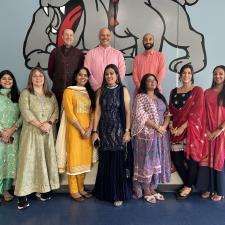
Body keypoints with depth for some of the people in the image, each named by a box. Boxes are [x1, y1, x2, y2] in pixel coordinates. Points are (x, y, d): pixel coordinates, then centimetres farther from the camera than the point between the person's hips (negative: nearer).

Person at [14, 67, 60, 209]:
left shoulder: (51, 95, 15)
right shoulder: (26, 93, 3)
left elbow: (56, 110, 4)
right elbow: (25, 111, -9)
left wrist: (49, 123, -14)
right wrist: (40, 125, -16)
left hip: (49, 133, 4)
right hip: (31, 132, -4)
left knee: (47, 159, 5)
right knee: (29, 159, -5)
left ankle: (43, 189, 15)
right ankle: (23, 195, -2)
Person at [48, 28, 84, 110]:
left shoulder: (79, 53, 7)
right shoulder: (55, 52, 9)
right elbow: (50, 70, 12)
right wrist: (57, 81, 11)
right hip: (58, 89, 1)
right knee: (58, 111, 3)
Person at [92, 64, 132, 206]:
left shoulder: (123, 90, 0)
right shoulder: (101, 91, 7)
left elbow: (128, 112, -3)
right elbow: (98, 112, 4)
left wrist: (127, 131, -9)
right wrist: (95, 131, -1)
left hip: (119, 131, -2)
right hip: (104, 131, 3)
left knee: (119, 162, 0)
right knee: (105, 163, 7)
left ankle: (119, 194, 13)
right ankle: (105, 192, 23)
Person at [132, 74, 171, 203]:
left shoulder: (161, 98, 17)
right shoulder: (141, 97, -3)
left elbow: (167, 114, 12)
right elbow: (140, 116, -14)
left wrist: (164, 126, -8)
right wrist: (157, 127, -17)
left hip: (161, 135, 6)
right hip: (147, 135, -6)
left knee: (157, 161, 9)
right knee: (147, 161, -1)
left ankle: (152, 188, 22)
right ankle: (146, 191, 11)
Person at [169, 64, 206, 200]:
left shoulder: (197, 90, -1)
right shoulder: (174, 92, 13)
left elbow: (196, 113, -9)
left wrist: (183, 127, -14)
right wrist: (171, 125, -3)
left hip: (191, 130, -4)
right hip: (177, 130, 4)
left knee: (191, 158, 0)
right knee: (176, 159, 4)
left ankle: (188, 187, 20)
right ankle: (188, 184, 25)